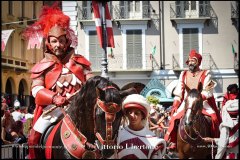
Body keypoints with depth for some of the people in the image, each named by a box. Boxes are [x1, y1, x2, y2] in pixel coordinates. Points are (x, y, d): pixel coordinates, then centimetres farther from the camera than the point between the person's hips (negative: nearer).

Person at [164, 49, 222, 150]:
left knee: (214, 117, -24)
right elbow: (178, 93, 8)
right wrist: (175, 105, -3)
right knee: (175, 117, -18)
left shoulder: (205, 74, 0)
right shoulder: (184, 75, 10)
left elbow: (207, 92, -8)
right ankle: (173, 142, -12)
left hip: (202, 103, -2)